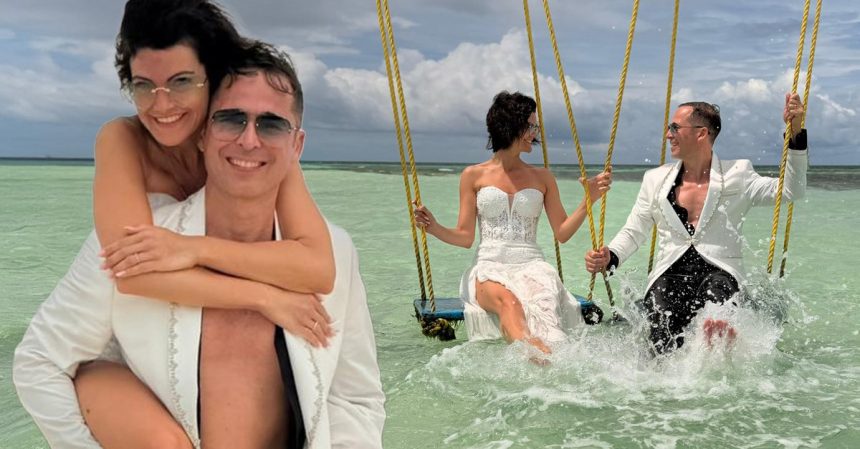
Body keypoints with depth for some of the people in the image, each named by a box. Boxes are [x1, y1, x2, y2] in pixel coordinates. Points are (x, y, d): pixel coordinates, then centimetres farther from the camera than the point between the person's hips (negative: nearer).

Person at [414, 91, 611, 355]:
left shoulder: (542, 177, 18)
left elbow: (562, 233, 15)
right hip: (489, 267, -2)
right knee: (507, 301, -39)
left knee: (543, 303, -37)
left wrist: (589, 200, 3)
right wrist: (435, 229, -9)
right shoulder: (474, 175, 12)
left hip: (531, 266, 2)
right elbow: (465, 237, 9)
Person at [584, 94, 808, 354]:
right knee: (666, 350, -24)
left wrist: (795, 132, -6)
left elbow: (791, 191, 2)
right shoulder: (656, 180, 18)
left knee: (716, 288, -40)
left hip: (719, 272, -2)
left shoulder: (736, 175, 10)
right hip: (669, 275, 2)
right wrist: (609, 258, 0)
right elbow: (633, 233, 21)